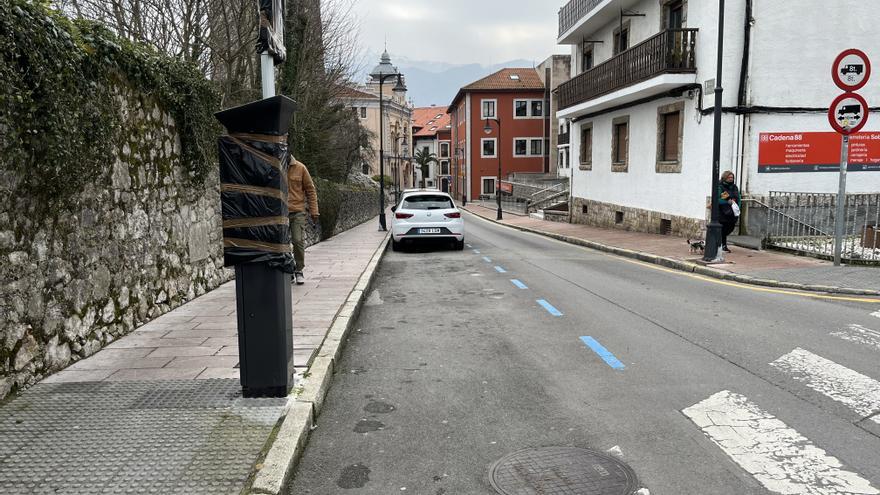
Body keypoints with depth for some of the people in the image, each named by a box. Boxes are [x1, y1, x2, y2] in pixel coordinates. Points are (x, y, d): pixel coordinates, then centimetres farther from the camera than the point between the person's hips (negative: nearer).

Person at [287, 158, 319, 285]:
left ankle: (299, 271, 10)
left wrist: (314, 211, 1)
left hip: (297, 212, -1)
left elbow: (310, 190, 4)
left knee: (298, 241, -4)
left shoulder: (300, 168, 0)